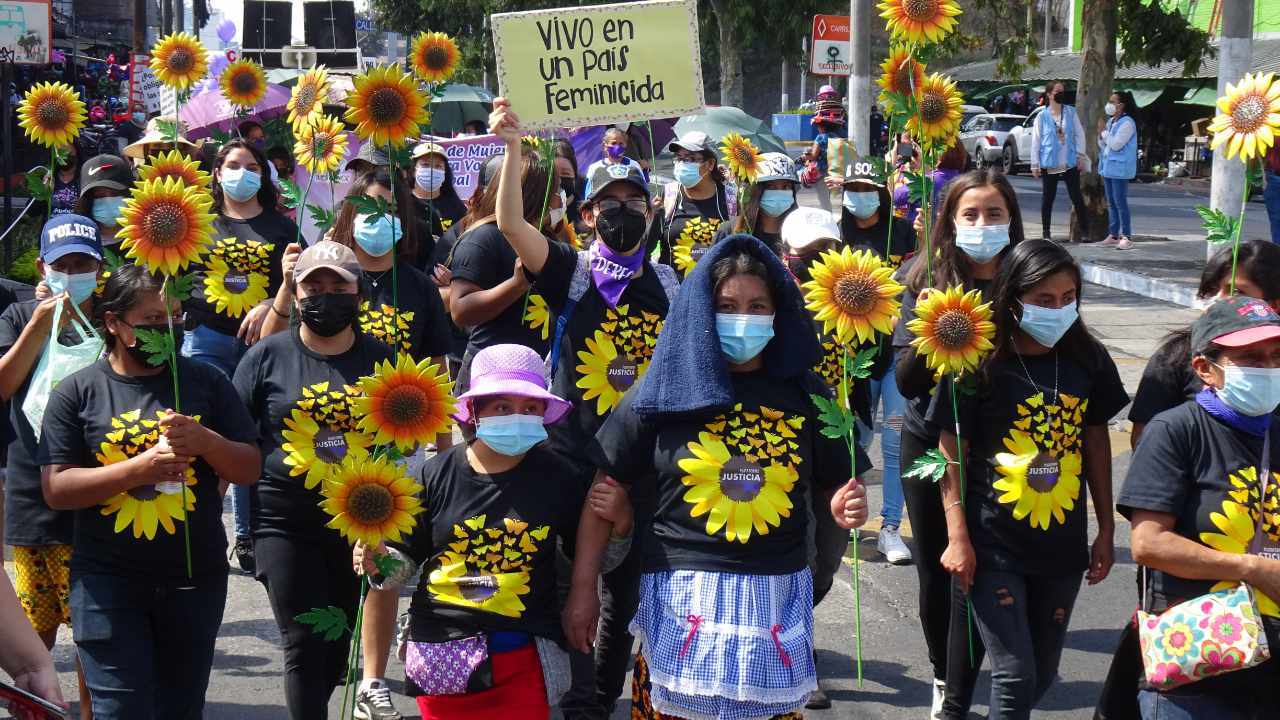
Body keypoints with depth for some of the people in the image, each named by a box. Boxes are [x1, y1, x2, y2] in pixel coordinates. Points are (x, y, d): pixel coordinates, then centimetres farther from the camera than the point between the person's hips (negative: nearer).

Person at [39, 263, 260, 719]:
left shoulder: (205, 383, 5)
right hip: (108, 580, -2)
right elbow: (57, 490, -7)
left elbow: (249, 470, 5)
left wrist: (205, 441, -16)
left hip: (195, 577, 2)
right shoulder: (78, 392, -1)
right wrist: (140, 467, -19)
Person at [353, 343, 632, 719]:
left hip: (524, 657, 0)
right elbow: (406, 559, 6)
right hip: (440, 652, 0)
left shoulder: (558, 476, -2)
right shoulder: (436, 475, -3)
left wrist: (619, 526, -9)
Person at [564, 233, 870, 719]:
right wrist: (583, 588, -2)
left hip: (775, 600, 2)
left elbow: (834, 483, 13)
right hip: (684, 598, -2)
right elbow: (606, 489, 1)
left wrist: (846, 507, -11)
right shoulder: (665, 390, -1)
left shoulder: (805, 394, 6)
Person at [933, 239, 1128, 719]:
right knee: (1014, 674, -6)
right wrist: (958, 538, -11)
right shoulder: (979, 365, -13)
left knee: (1043, 673, 14)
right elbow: (952, 453, -8)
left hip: (1062, 544, 5)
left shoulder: (1088, 360, -1)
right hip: (994, 545, -4)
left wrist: (1106, 529, 11)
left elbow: (1096, 442, 9)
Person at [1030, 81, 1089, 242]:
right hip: (1049, 165, -1)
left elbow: (1079, 134, 7)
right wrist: (1035, 164, -1)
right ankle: (1045, 231, 13)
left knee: (1077, 198, 1)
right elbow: (1035, 141, 2)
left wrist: (1080, 156, 0)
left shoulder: (1071, 112, 5)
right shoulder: (1042, 117, 1)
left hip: (1070, 163, 1)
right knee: (1047, 198, 4)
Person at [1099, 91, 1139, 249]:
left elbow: (1115, 144, -20)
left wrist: (1104, 131, -10)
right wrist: (1100, 134, 0)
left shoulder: (1127, 123, -13)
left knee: (1120, 202, -10)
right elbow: (1102, 145, 19)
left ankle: (1126, 237, -9)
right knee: (1111, 203, 12)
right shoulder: (1110, 121, 15)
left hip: (1120, 169, -9)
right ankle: (1113, 235, 18)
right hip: (1108, 168, 9)